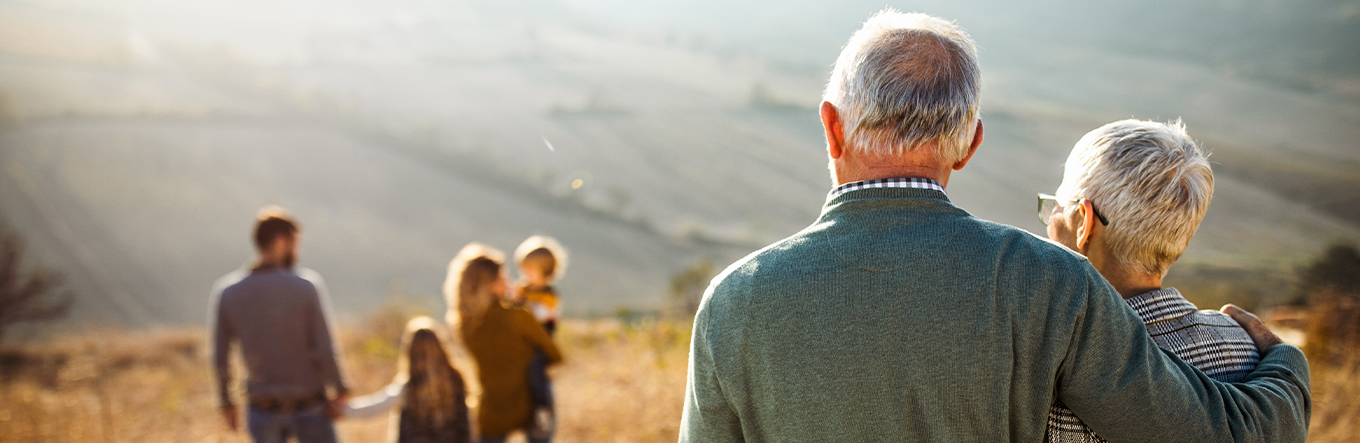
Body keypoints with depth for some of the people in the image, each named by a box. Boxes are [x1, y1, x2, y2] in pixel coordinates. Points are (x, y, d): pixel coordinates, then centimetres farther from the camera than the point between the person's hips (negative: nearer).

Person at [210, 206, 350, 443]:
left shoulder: (225, 292, -8)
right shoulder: (307, 285, -18)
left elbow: (219, 357, -3)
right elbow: (325, 351, -18)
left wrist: (226, 401, 12)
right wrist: (340, 390, -3)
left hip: (262, 409, 3)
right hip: (308, 409, -3)